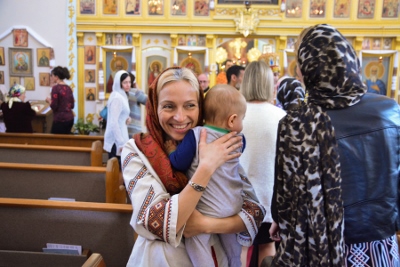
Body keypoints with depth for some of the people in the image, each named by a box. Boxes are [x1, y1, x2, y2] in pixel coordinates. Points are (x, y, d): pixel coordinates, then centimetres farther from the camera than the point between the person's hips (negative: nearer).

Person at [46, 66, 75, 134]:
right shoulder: (68, 88, 9)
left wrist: (49, 100, 4)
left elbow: (54, 107, -14)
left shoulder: (56, 88, -12)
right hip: (70, 118, 8)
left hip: (60, 119, -7)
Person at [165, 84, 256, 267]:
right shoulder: (239, 140, -3)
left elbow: (178, 163, -17)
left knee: (196, 240, 8)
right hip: (234, 207, 6)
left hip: (208, 209, -6)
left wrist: (171, 150, 1)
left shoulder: (195, 135, -19)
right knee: (230, 239, 27)